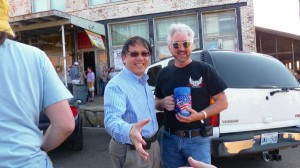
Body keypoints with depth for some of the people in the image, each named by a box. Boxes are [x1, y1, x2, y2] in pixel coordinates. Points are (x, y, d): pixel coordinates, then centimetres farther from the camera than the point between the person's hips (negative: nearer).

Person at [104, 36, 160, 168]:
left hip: (153, 145, 8)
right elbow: (112, 120, -38)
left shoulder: (145, 81, 7)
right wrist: (129, 132, -56)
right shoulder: (116, 85, -22)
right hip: (131, 151, -8)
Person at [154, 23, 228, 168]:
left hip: (197, 139, -3)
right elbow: (156, 102, 16)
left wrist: (200, 115, -19)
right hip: (169, 139, 4)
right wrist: (163, 103, -7)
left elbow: (222, 102, -4)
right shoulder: (163, 73, 7)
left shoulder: (205, 70, -5)